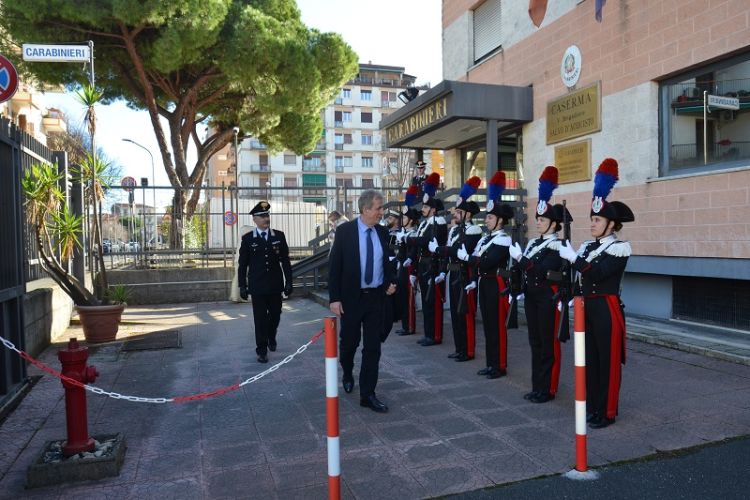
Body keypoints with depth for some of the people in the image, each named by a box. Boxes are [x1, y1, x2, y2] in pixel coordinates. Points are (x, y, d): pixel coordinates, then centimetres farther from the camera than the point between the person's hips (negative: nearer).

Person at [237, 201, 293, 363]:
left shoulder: (279, 236, 3)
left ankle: (271, 338, 41)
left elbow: (285, 261, 4)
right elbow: (242, 264, 2)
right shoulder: (247, 239, 0)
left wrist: (289, 282, 0)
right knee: (260, 319, 1)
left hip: (275, 285, 2)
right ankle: (262, 350, 12)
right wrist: (242, 286, -1)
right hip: (257, 286, -2)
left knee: (275, 315, 13)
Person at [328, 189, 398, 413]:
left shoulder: (382, 232, 2)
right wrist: (334, 298, -12)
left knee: (373, 347, 3)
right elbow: (334, 266, -8)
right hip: (351, 297, -3)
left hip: (376, 297, 3)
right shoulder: (345, 230, -9)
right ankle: (348, 374, 44)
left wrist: (391, 282, -2)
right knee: (349, 341, 14)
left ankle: (367, 394, 13)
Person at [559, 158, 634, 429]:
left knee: (608, 360, 2)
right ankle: (591, 405, 26)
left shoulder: (619, 248, -9)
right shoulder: (587, 246, 11)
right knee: (589, 357, 13)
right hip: (586, 308, 7)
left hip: (607, 310, -7)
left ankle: (607, 412, 12)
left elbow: (598, 273, -23)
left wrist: (573, 258, -23)